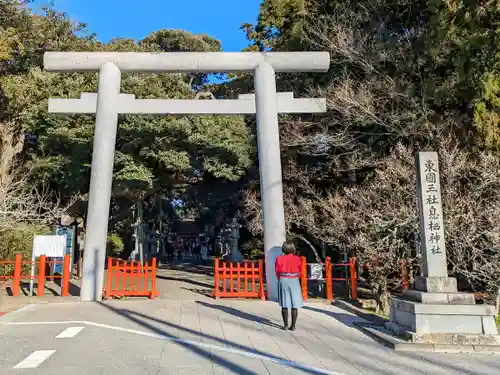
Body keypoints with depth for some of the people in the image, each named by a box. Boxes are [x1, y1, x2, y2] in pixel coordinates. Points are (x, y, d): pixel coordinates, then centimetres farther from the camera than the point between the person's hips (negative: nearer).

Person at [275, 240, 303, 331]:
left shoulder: (279, 259, -5)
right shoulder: (297, 259, -5)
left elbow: (277, 272, 0)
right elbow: (299, 273, 4)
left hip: (283, 281, 1)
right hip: (294, 281, -1)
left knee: (284, 304, 6)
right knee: (294, 305, 5)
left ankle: (285, 325, 8)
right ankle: (293, 326, 5)